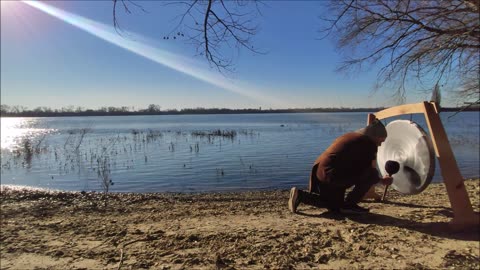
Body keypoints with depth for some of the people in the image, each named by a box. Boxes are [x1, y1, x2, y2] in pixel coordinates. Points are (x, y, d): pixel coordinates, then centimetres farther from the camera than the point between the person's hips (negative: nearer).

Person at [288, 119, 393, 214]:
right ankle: (349, 204, 1)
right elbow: (369, 170, -1)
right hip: (333, 175, -9)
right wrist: (382, 180, 19)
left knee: (334, 207, 24)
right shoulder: (369, 143, -4)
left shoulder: (349, 136, 22)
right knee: (372, 175, -4)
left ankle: (300, 195, 10)